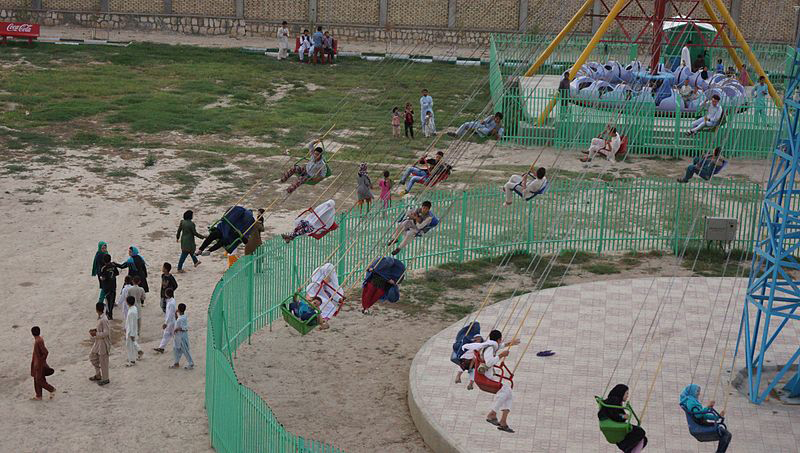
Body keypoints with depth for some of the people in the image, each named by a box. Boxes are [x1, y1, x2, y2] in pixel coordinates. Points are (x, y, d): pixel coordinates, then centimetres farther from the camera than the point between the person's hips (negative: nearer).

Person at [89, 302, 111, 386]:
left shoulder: (104, 320, -27)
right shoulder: (99, 317, 2)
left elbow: (106, 333, -25)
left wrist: (95, 334, -22)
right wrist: (95, 329, 2)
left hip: (103, 342, -10)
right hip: (98, 341, 10)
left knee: (103, 361, 4)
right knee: (92, 356, 20)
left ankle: (105, 379, 20)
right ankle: (98, 375, 32)